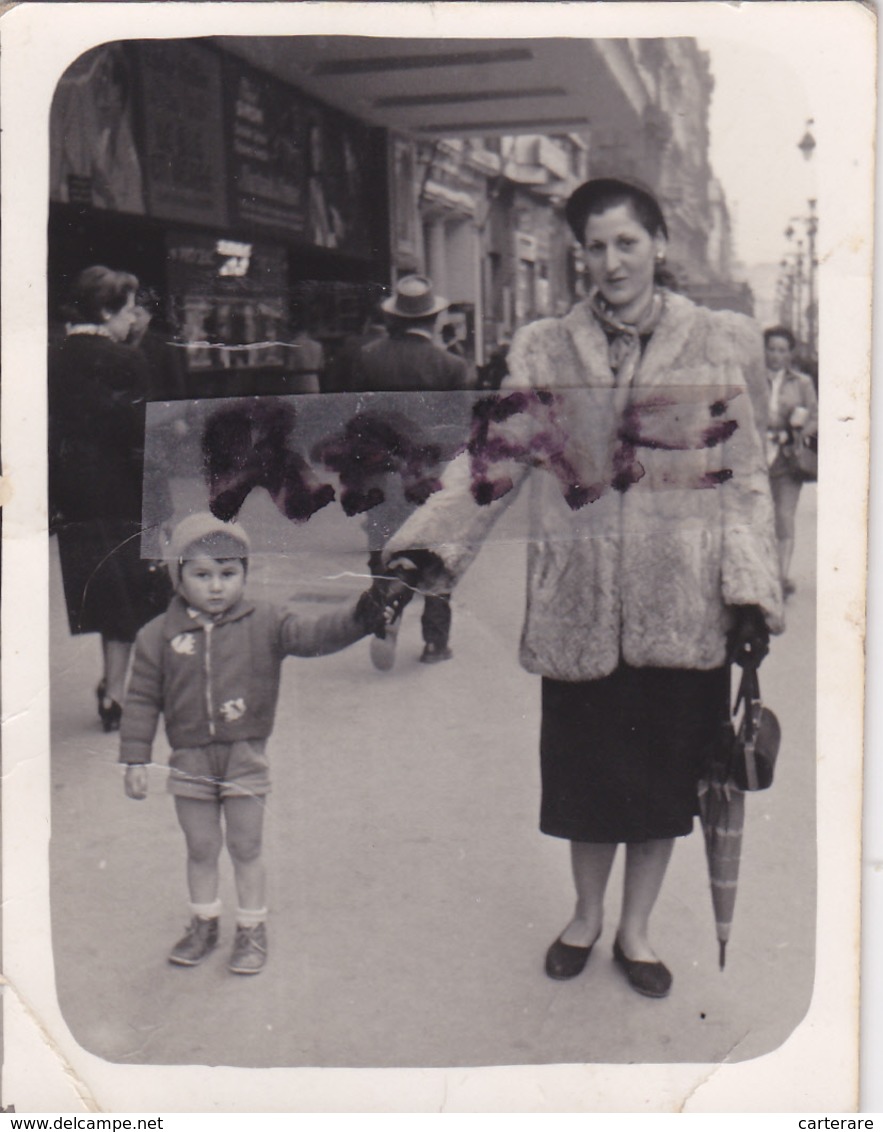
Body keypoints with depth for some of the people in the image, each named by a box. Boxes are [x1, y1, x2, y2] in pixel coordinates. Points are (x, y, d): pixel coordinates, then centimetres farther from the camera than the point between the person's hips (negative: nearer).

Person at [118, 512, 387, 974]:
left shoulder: (264, 624, -5)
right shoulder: (159, 635, -4)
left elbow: (311, 635, -17)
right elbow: (142, 699, 0)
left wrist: (358, 618, -35)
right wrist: (135, 760, -2)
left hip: (245, 757, -1)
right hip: (189, 760, 1)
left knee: (246, 848, 9)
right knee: (200, 849, 14)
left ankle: (252, 928, 25)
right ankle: (204, 924, 34)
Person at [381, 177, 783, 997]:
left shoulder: (721, 344, 4)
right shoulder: (545, 352, 6)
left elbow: (744, 480, 3)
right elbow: (492, 461, -1)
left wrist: (751, 592, -5)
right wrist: (427, 546, -15)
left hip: (683, 607, 0)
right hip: (580, 602, 0)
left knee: (665, 769, 9)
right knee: (585, 768, 10)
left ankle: (636, 929, 31)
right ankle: (586, 915, 35)